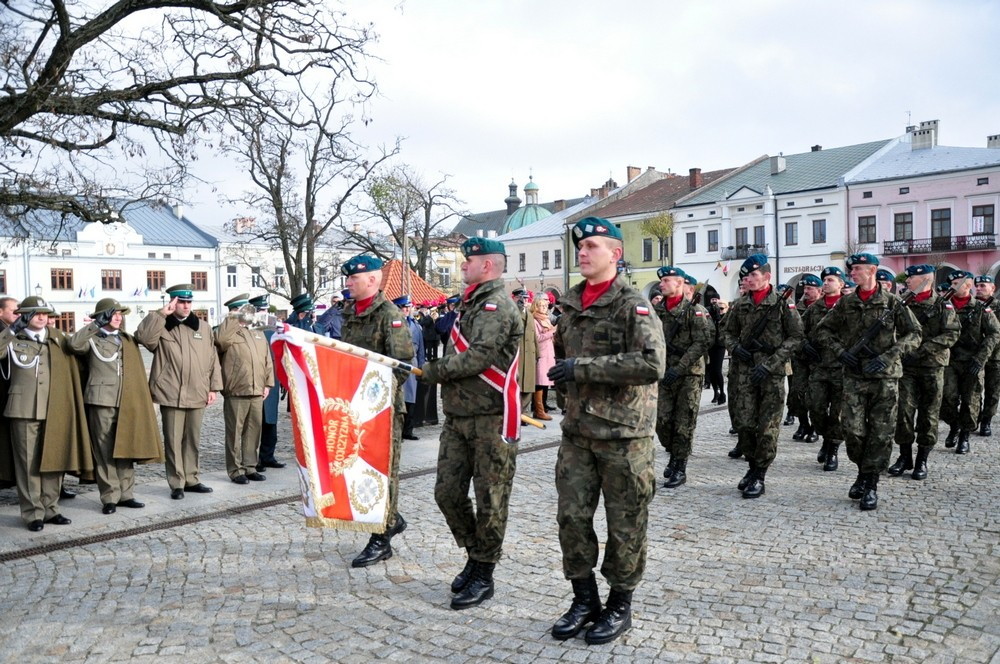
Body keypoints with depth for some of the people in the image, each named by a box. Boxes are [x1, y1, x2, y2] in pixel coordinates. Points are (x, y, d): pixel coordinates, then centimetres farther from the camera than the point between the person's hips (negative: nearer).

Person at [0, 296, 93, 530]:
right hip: (24, 410, -3)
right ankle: (33, 513, 7)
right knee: (29, 463, 1)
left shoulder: (57, 339, 12)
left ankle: (50, 508, 19)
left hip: (54, 411, 3)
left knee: (54, 460, 8)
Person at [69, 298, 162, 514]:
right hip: (101, 401, -5)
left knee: (125, 449, 8)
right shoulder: (92, 339, 3)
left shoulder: (128, 340, 18)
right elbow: (74, 344, -20)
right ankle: (110, 498, 4)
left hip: (127, 402, 5)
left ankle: (126, 494, 15)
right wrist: (97, 324, -22)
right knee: (105, 452, -1)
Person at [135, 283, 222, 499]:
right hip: (171, 394, -3)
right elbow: (143, 336, -19)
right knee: (173, 441, 2)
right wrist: (160, 314, -16)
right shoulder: (161, 326, 2)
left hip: (197, 394, 3)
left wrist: (214, 387, 6)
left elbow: (212, 359, 11)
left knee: (192, 440, 12)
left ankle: (192, 479, 23)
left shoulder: (203, 327, 11)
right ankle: (177, 484, 10)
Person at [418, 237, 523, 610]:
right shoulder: (471, 303, 18)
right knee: (447, 492, 10)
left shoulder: (496, 305, -13)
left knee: (490, 500, 2)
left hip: (491, 419, -9)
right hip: (458, 415, 9)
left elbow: (478, 356, -23)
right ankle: (475, 555, 29)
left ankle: (483, 576, 14)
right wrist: (439, 371, 10)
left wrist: (432, 372, -11)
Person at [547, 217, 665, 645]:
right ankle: (584, 600, 26)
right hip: (577, 431, 6)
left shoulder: (632, 305, -11)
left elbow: (652, 364, -25)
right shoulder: (569, 304, 10)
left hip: (624, 433, -6)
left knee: (625, 525, 6)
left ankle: (620, 606, 24)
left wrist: (583, 368, -23)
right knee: (571, 517, 9)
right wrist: (565, 384, 8)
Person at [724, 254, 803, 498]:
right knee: (743, 423, 3)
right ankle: (753, 465, 24)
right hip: (744, 370, 4)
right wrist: (734, 347, -3)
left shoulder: (783, 304, -4)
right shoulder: (740, 305, 9)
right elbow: (729, 332, 20)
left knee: (767, 427, -2)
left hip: (772, 372, -4)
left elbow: (795, 337, -4)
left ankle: (759, 477, 8)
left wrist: (770, 363, -12)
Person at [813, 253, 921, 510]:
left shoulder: (892, 303, -1)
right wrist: (840, 351, -4)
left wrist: (887, 356, -13)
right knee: (853, 429, -4)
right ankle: (863, 471, 20)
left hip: (885, 377, -2)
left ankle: (871, 484, 10)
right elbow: (822, 330, 12)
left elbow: (914, 334, -2)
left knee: (881, 433, 0)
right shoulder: (846, 303, 6)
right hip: (854, 376, 2)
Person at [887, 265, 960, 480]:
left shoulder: (943, 305, 0)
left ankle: (922, 460, 13)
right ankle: (905, 456, 10)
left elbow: (952, 334, -9)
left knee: (928, 414, 3)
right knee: (904, 411, -2)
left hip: (933, 367, -2)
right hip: (907, 366, 2)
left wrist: (921, 351, -17)